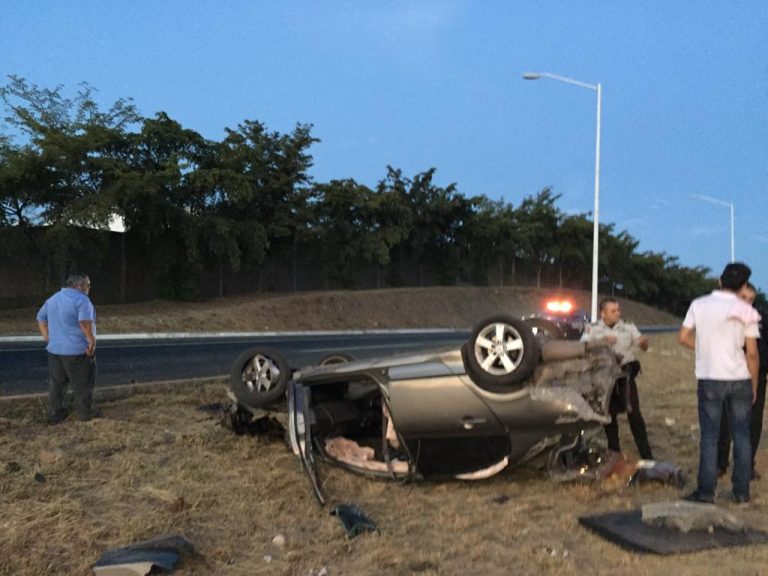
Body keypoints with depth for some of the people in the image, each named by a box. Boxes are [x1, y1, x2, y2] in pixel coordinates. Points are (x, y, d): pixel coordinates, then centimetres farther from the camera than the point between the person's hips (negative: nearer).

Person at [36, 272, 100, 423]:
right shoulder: (81, 299, -15)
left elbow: (41, 318, 18)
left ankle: (54, 414, 19)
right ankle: (86, 413, 14)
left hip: (54, 349, 7)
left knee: (56, 383, 14)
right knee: (82, 384, 5)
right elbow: (85, 322, -28)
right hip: (77, 350, -7)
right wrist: (92, 340, -20)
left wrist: (47, 337, 13)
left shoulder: (53, 299, 13)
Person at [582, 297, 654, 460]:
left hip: (625, 374, 0)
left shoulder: (628, 327, 7)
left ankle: (647, 455, -1)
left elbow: (643, 347, 2)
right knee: (609, 416, 6)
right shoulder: (593, 329, 4)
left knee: (634, 413, -7)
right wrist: (603, 339, -24)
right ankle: (614, 453, 19)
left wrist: (643, 341, -22)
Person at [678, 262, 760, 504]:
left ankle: (706, 490, 5)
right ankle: (742, 491, 15)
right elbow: (752, 353, -4)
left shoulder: (699, 304, -2)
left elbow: (683, 337, -1)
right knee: (741, 435, 10)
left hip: (710, 379, 0)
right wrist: (754, 385, 5)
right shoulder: (746, 311, -4)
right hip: (740, 379, 1)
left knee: (709, 435, 4)